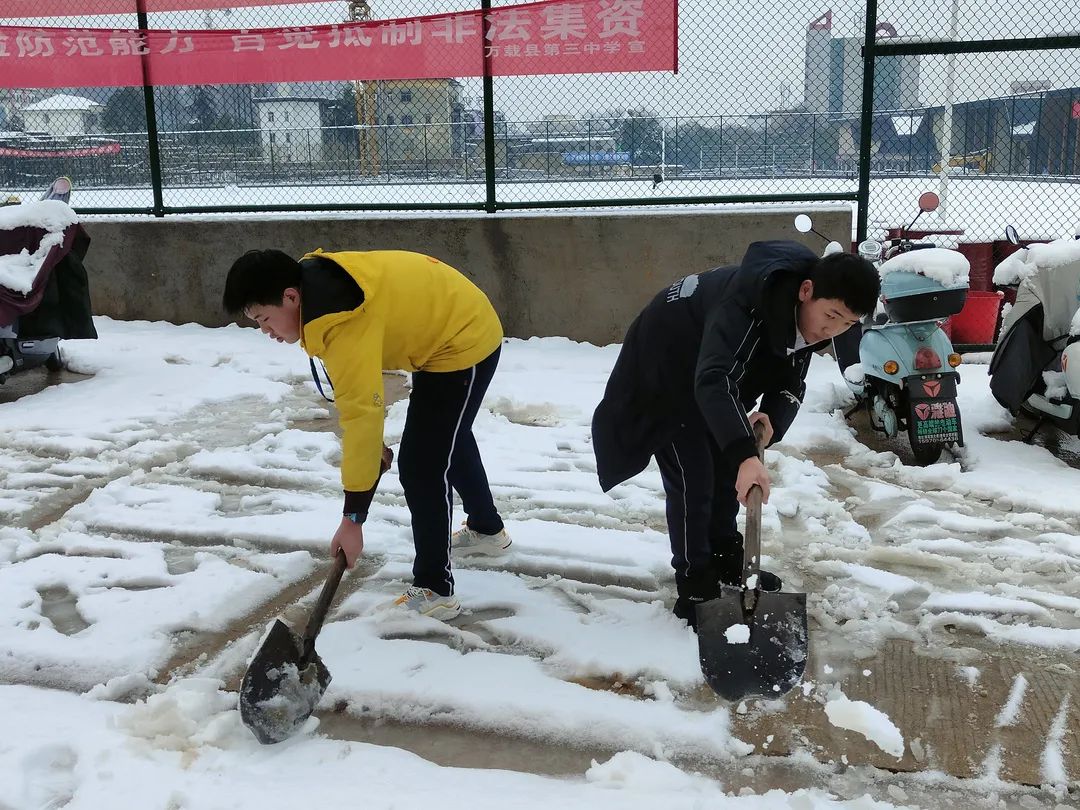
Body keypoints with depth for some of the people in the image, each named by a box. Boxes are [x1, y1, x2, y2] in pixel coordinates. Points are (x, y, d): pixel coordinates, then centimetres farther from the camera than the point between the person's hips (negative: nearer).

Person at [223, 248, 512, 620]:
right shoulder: (318, 283, -7)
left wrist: (352, 518, -31)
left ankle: (435, 590, 0)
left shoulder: (344, 324, -35)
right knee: (448, 440, 28)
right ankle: (487, 529, 50)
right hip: (450, 330, 11)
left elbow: (362, 415, -35)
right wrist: (374, 444, 3)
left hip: (465, 343, -11)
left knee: (421, 466, -12)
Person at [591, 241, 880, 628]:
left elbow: (790, 384, -9)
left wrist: (772, 419, -31)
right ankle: (694, 586, 1)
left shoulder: (810, 314, -15)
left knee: (727, 466, 16)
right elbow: (713, 381, -54)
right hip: (669, 360, -8)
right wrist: (746, 453, -65)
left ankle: (724, 558, 33)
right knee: (691, 477, -10)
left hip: (718, 367, 8)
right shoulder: (746, 304, -42)